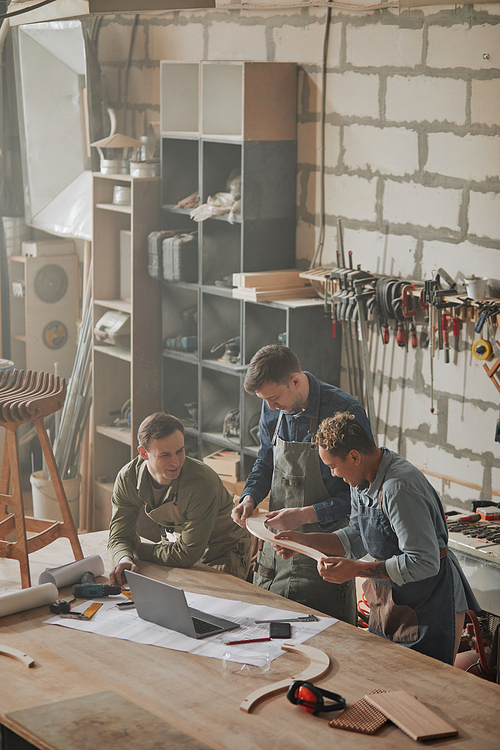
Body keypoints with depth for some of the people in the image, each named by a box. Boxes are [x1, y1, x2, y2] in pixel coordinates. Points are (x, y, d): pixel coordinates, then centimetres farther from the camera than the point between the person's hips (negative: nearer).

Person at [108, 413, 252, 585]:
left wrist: (139, 548, -17)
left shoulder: (202, 482, -35)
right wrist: (124, 558, -34)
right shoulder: (127, 478, -18)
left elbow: (187, 555, -30)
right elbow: (120, 535, -10)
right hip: (175, 541, 5)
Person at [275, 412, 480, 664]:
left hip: (429, 604, -9)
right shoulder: (362, 479, 1)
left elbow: (424, 563, -29)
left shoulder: (400, 487, -28)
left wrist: (355, 569, -25)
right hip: (388, 600, 9)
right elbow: (356, 539, 13)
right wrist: (303, 540, 3)